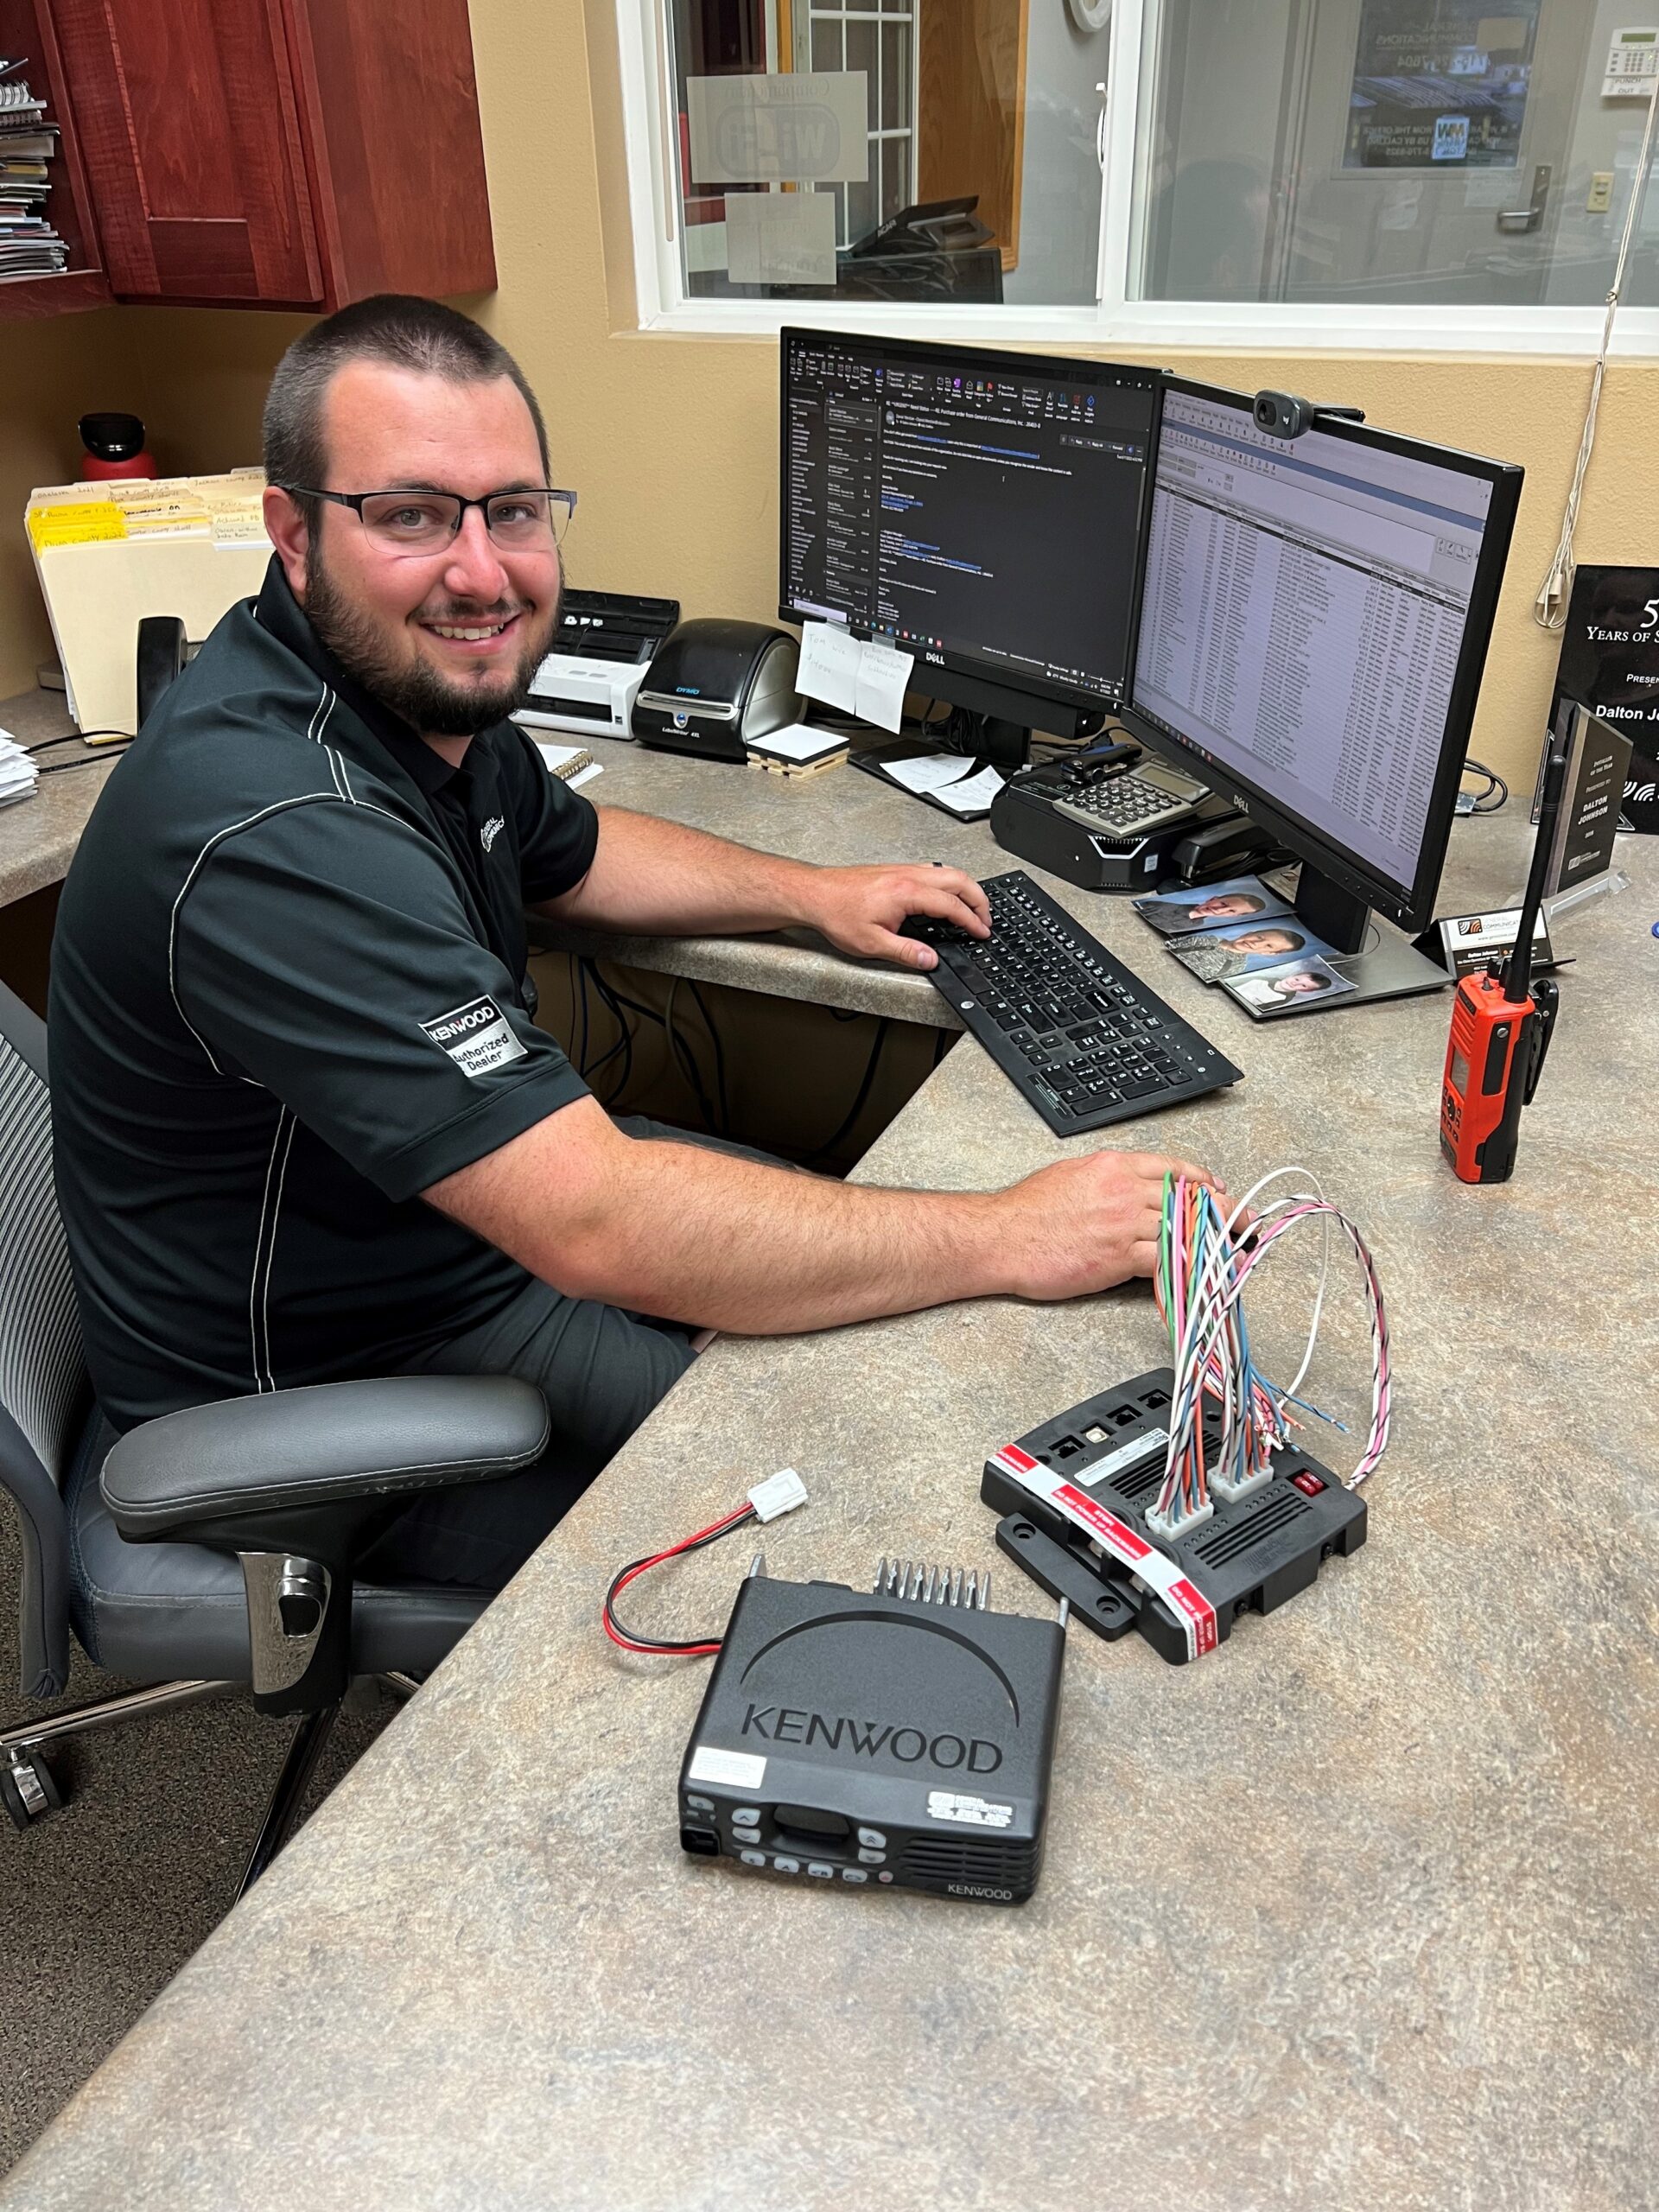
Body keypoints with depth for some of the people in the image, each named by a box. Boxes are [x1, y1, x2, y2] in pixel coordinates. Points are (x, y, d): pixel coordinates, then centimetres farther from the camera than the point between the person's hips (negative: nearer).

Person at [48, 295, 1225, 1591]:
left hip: (476, 1208, 9)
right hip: (322, 1384, -9)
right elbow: (597, 1228, -39)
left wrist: (812, 894, 6)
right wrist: (1009, 1236, -33)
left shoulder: (424, 690, -4)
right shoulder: (275, 837, -36)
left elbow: (571, 852, 18)